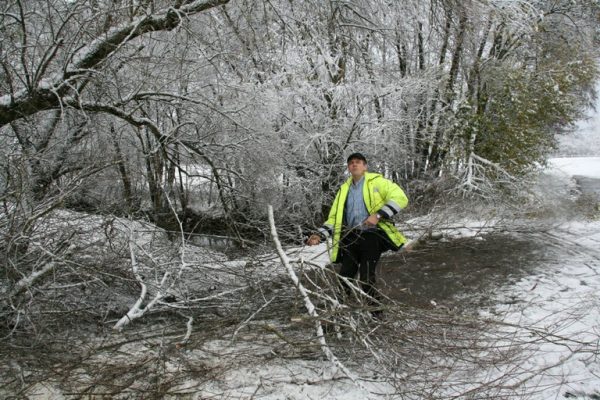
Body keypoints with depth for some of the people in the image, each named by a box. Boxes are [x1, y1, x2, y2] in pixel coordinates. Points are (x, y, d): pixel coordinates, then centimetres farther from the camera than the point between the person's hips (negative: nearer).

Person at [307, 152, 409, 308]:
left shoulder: (376, 182, 2)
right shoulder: (344, 189, 19)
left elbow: (400, 198, -8)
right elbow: (334, 217, 20)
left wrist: (378, 215, -16)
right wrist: (320, 235, 5)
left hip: (371, 235, -5)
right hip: (351, 237, 5)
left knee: (366, 278, -11)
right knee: (344, 278, 0)